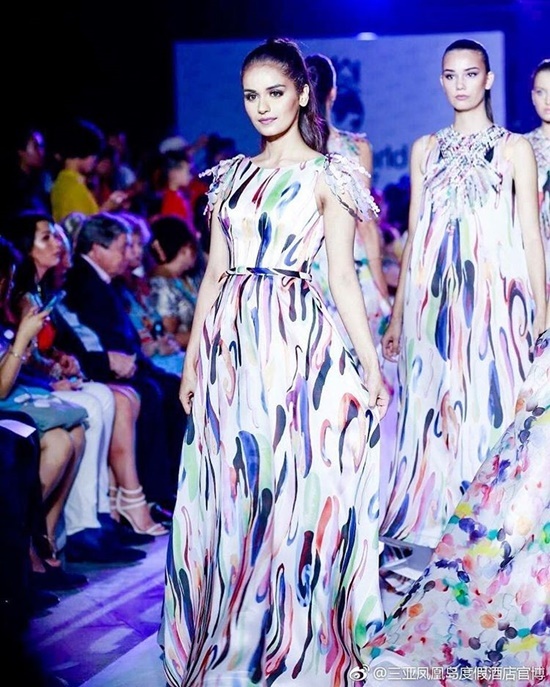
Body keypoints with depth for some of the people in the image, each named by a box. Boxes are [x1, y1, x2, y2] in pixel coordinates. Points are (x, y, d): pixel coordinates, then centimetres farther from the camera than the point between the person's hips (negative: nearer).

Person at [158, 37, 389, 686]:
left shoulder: (326, 176, 1)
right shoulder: (233, 175, 14)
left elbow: (343, 276, -2)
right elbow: (215, 272, 15)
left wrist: (370, 363, -7)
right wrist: (193, 357, 11)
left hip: (297, 342, -5)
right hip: (230, 342, 5)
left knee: (292, 487, -3)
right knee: (228, 492, 5)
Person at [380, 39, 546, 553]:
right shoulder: (426, 150, 12)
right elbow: (414, 235, 14)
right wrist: (397, 314, 11)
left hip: (495, 296, -3)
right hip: (434, 297, 3)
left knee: (489, 408, -4)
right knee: (433, 409, 2)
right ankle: (430, 534, 7)